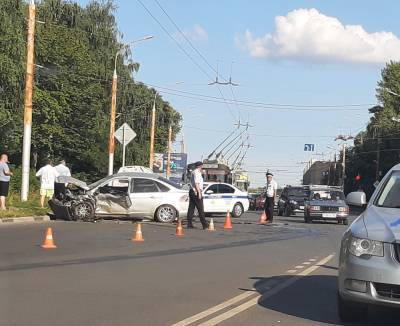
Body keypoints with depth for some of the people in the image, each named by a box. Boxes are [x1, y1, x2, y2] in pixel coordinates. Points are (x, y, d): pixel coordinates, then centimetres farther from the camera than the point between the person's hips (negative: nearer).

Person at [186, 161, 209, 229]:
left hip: (192, 191, 10)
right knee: (200, 209, -8)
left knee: (191, 208, 6)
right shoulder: (197, 173, -12)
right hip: (196, 192, -10)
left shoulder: (193, 172, 19)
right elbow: (196, 183, -19)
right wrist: (199, 193, -20)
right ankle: (205, 225, -8)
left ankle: (189, 224, 5)